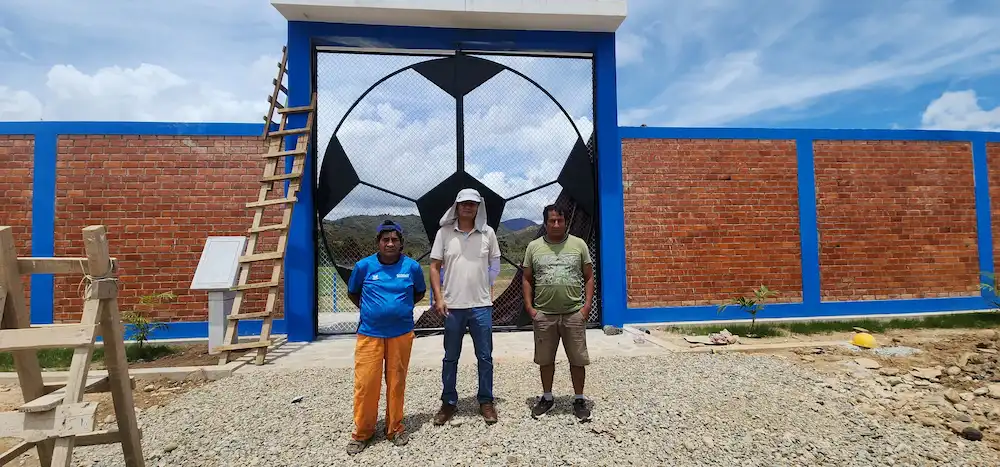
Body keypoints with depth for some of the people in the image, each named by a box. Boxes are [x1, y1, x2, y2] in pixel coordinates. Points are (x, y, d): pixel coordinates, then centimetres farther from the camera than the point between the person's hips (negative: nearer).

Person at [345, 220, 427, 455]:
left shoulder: (412, 266, -4)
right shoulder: (364, 266, -5)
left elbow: (420, 292, 13)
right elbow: (352, 293, 13)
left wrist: (402, 308, 4)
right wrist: (369, 310, 5)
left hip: (401, 333, 0)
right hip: (369, 334, 0)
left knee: (396, 382, 10)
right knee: (365, 383, 3)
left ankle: (395, 428, 28)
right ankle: (362, 432, 23)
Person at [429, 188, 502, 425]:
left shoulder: (488, 233, 1)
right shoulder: (444, 232, 0)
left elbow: (495, 265, 11)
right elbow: (434, 267, 1)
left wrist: (488, 287, 5)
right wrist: (438, 298, -6)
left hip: (482, 305, 0)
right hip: (452, 305, 0)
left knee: (485, 356, 10)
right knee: (450, 357, 13)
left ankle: (486, 401, 27)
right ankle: (449, 402, 29)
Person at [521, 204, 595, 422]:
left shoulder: (578, 244, 2)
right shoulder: (533, 246, 3)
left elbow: (589, 277, 4)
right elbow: (526, 279, 7)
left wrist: (587, 305, -5)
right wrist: (529, 307, -2)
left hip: (574, 313, 0)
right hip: (543, 314, 1)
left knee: (577, 359, 7)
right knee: (545, 359, 13)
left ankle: (579, 400, 25)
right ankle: (547, 397, 31)